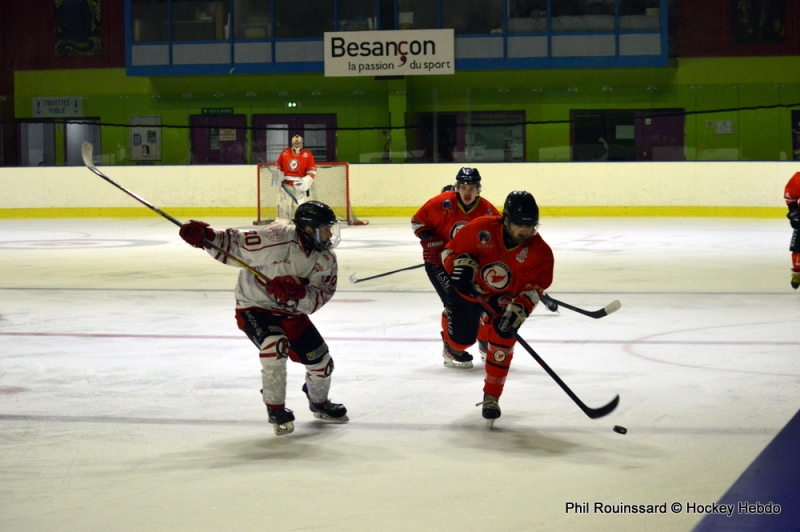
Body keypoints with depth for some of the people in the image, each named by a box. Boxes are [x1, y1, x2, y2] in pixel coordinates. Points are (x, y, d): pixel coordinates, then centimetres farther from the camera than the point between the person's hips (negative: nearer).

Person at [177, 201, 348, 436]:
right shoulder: (277, 239, -29)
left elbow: (320, 296, -18)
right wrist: (206, 237, -37)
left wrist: (298, 293, -37)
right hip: (254, 307, -6)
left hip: (290, 312, 6)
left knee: (320, 360, 8)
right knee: (275, 346, -32)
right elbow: (235, 246, -22)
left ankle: (319, 403, 41)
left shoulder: (327, 260, -9)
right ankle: (276, 411, -13)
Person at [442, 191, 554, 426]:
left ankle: (491, 397, -3)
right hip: (468, 290, 0)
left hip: (504, 298, 1)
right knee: (460, 341, -1)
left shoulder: (539, 252, -22)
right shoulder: (480, 229, -26)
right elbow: (451, 250, -12)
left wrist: (519, 308, -38)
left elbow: (534, 286, -21)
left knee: (503, 339, -17)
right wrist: (460, 263, -34)